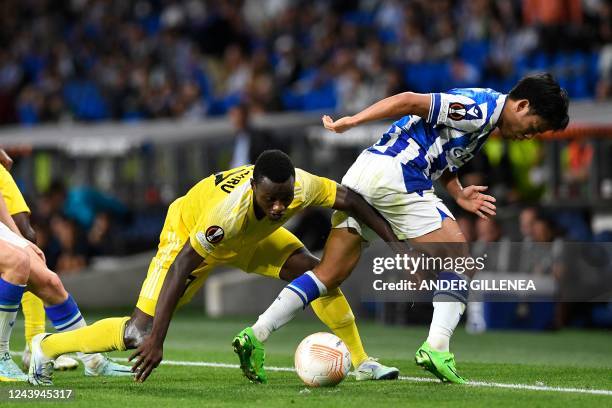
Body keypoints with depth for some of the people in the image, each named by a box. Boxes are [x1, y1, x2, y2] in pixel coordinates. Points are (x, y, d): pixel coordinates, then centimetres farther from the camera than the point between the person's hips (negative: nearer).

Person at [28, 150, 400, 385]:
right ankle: (48, 347, 8)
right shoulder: (229, 209, -46)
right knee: (141, 331, -12)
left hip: (251, 236, 5)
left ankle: (362, 361, 7)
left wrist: (395, 242, -5)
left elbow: (349, 199, -11)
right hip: (190, 232, -5)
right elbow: (181, 269, -43)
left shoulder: (303, 187, -32)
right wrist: (157, 340, -46)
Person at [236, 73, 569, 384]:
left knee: (327, 276, 9)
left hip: (362, 172, 10)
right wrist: (354, 121, -18)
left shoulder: (485, 118, 22)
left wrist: (459, 195, 10)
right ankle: (436, 348, -14)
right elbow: (410, 101, -15)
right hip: (396, 176, -9)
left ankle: (256, 334, 1)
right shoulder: (482, 108, -9)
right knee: (460, 261, -3)